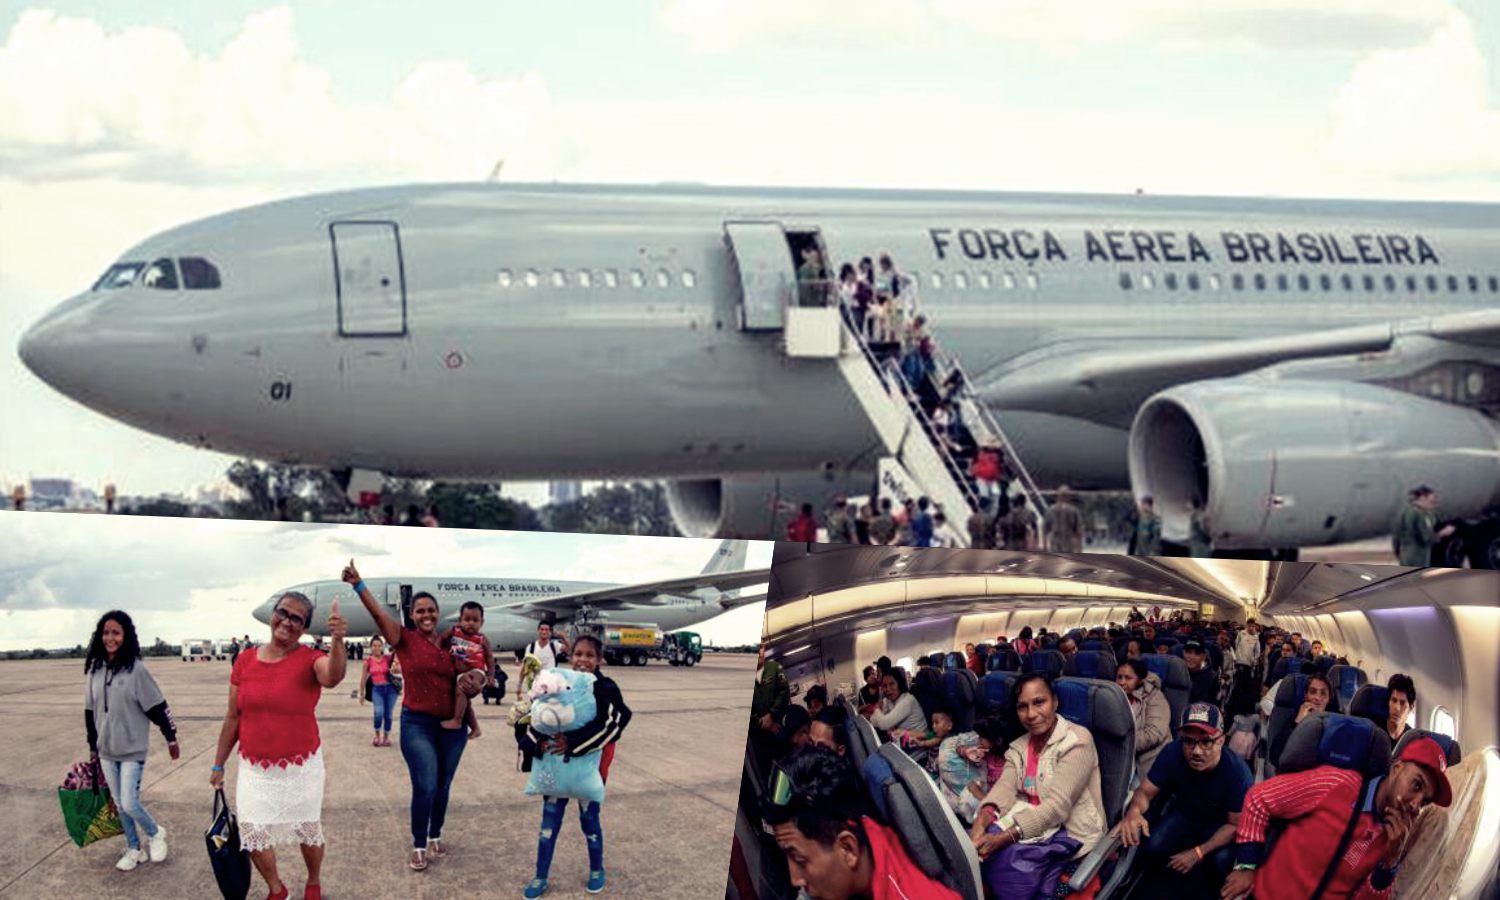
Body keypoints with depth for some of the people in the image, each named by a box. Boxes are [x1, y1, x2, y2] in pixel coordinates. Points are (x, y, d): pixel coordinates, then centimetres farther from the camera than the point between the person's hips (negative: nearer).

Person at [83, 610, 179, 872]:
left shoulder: (136, 669, -14)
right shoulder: (94, 670, 2)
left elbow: (157, 706, -9)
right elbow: (90, 710, 11)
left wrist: (171, 738, -6)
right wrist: (93, 746, 16)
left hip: (132, 750, -5)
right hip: (106, 751, 5)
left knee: (130, 803, -9)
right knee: (119, 804, 12)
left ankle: (155, 833, 18)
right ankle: (134, 849, 28)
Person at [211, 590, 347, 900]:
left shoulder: (310, 660, -12)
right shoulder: (246, 660, -2)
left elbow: (332, 677, -38)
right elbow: (233, 717, 6)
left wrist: (338, 641, -57)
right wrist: (219, 764, 10)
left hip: (301, 767, -3)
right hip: (254, 769, 3)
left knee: (308, 832, 13)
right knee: (252, 836, 4)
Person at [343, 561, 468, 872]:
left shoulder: (450, 644, 7)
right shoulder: (405, 639, -4)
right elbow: (379, 614, -20)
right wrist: (359, 585, -33)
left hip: (452, 725, 4)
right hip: (418, 724, -4)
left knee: (442, 787, 12)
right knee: (425, 788, -8)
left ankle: (435, 837, 30)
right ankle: (418, 847, 6)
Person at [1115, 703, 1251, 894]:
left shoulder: (1237, 772, -34)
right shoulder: (1173, 753, -29)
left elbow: (1236, 824, -22)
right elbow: (1145, 791, -20)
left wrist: (1197, 853, -29)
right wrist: (1134, 812, -45)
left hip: (1219, 823, -2)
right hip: (1183, 812, 2)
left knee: (1222, 861, -31)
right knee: (1153, 846, -24)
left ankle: (1210, 889, 6)